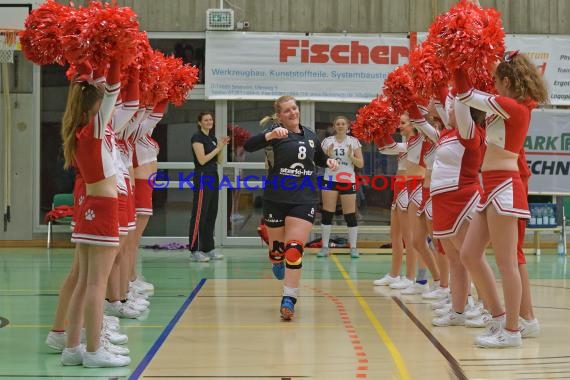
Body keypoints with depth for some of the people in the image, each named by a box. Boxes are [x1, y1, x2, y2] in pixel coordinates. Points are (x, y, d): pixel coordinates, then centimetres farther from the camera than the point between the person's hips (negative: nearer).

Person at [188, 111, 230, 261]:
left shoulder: (213, 138, 16)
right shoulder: (197, 137, -8)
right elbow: (202, 159, -15)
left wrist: (222, 146, 3)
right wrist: (218, 148, -10)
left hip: (213, 177, 9)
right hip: (202, 177, -8)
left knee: (211, 214, 8)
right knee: (199, 215, -8)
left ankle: (208, 249, 13)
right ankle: (194, 250, -6)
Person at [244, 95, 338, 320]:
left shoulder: (310, 136, 10)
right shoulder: (276, 133, -6)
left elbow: (320, 159, 29)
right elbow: (248, 146, -24)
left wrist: (329, 162, 5)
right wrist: (271, 135, -41)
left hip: (304, 200, 2)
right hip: (276, 199, -2)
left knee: (294, 250, -12)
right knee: (277, 248, 11)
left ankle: (289, 299, -12)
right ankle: (277, 263, 48)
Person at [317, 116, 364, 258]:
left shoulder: (354, 141, 3)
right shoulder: (327, 141, 4)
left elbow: (361, 164, 1)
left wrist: (351, 156, -16)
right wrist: (328, 156, -13)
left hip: (348, 181, 0)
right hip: (330, 180, 1)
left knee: (350, 215, -1)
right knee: (327, 213, -3)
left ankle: (353, 247, 7)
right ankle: (325, 247, 5)